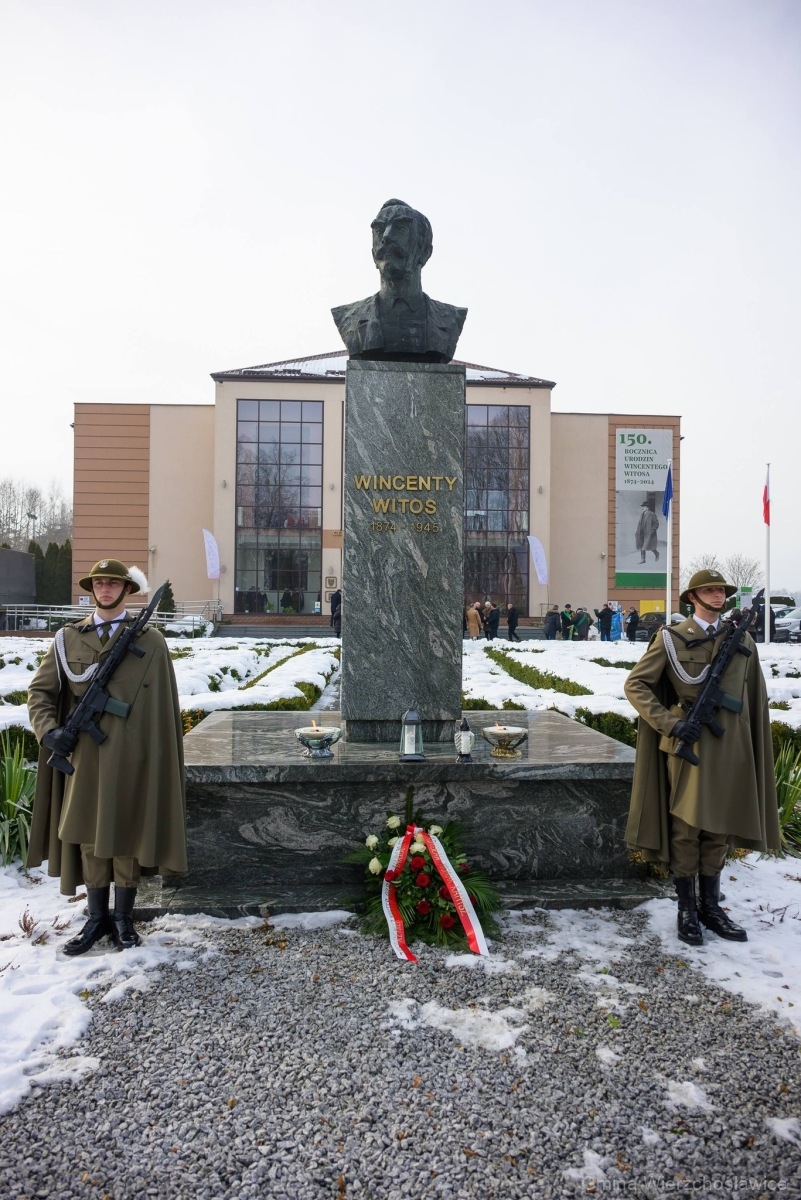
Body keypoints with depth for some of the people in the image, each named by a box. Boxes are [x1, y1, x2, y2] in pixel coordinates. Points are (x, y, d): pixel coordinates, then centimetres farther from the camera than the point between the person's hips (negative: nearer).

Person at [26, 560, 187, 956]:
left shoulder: (150, 642, 0)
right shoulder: (68, 638, 6)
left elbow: (164, 707, 0)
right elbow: (40, 690, 10)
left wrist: (162, 757, -3)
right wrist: (47, 729, -8)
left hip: (132, 759, -2)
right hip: (84, 756, 2)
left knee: (127, 836, 7)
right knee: (88, 837, 10)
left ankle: (123, 918, 24)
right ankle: (97, 919, 26)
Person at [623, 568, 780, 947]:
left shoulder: (741, 639, 9)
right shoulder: (671, 638, -3)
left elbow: (755, 697, 11)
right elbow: (636, 684, -4)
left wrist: (756, 746, 6)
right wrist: (670, 722, -13)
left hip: (730, 746, 4)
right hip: (688, 743, -4)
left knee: (719, 828, 13)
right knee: (685, 827, 4)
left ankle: (710, 906, 28)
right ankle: (687, 910, 18)